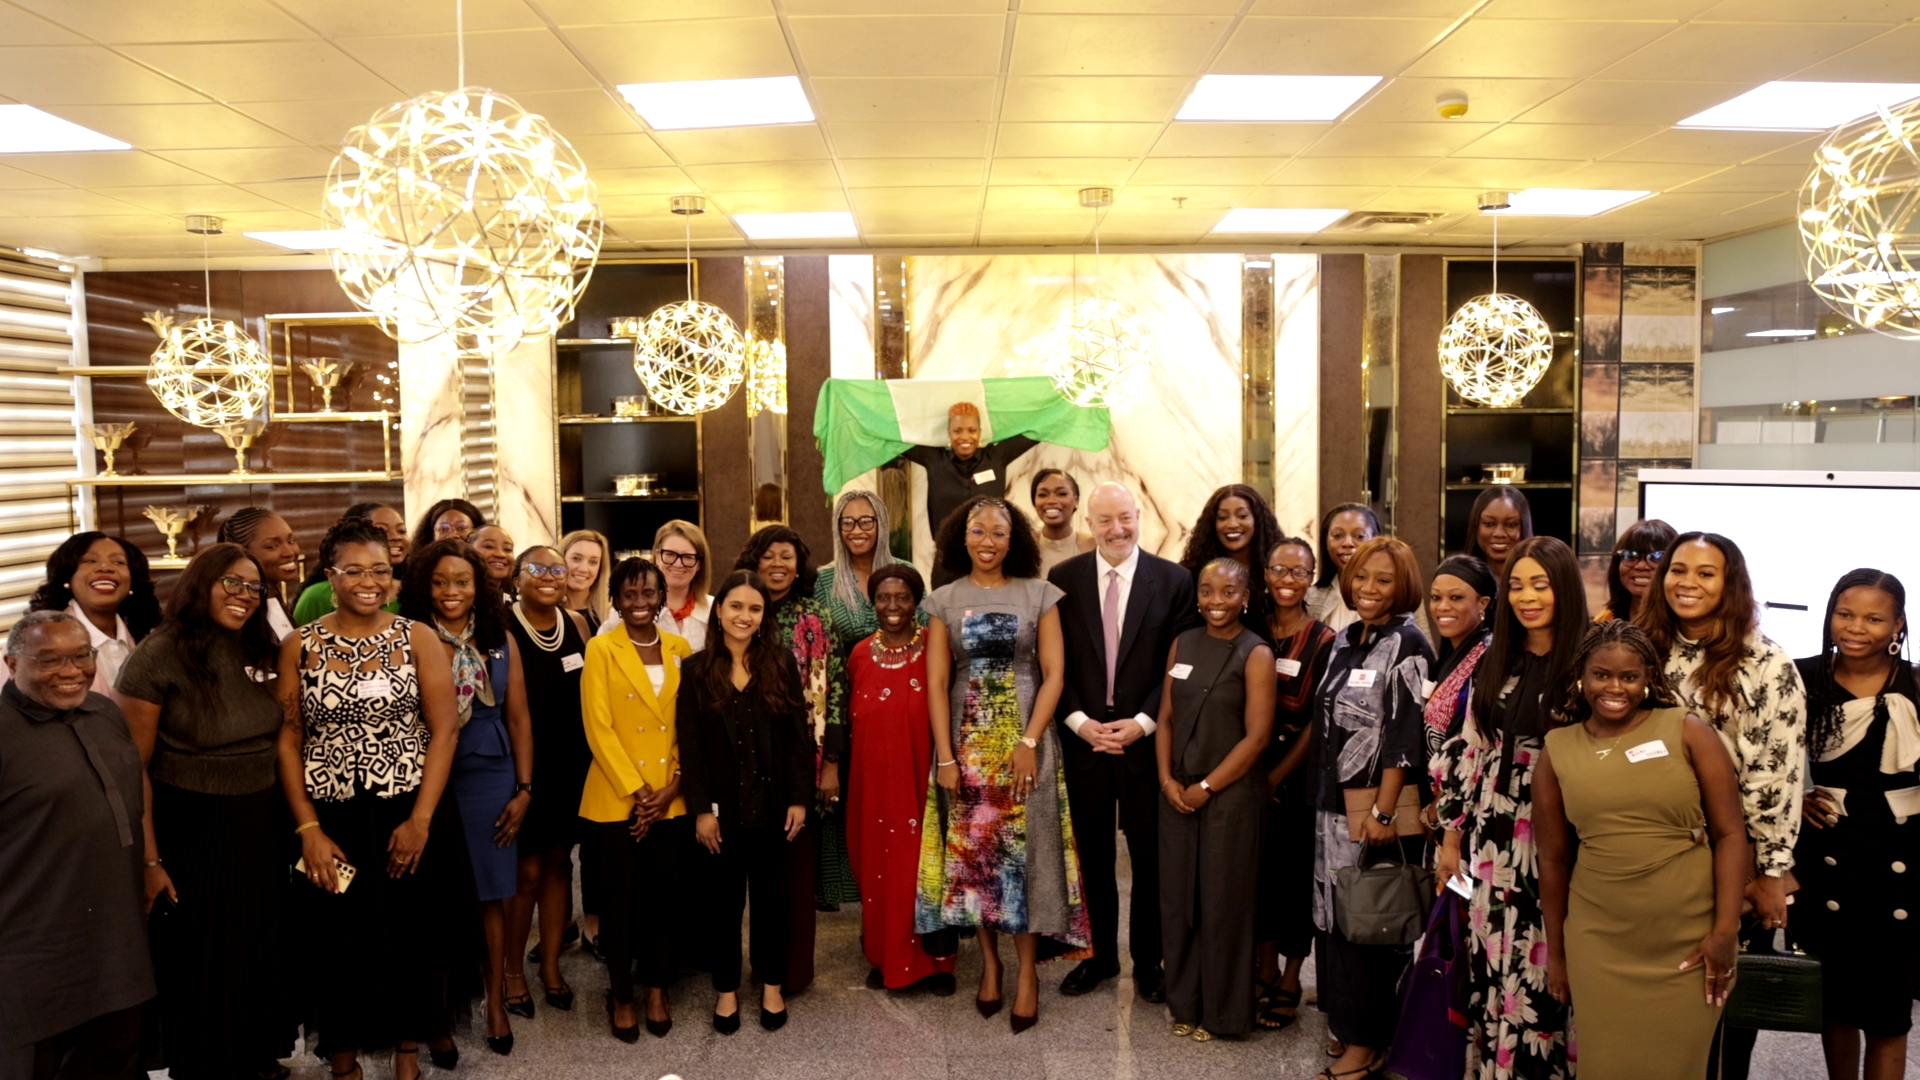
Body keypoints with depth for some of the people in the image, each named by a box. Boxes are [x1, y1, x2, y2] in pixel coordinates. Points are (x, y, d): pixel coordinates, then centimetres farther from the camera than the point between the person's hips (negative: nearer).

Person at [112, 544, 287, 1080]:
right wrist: (149, 860, -14)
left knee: (261, 953, 17)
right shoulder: (159, 655, -13)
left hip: (261, 828, 5)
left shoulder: (261, 651, 3)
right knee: (200, 963, 11)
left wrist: (295, 821, 5)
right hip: (190, 830, -5)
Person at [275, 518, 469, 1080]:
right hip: (333, 821, 0)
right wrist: (308, 829, -7)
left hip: (410, 816, 0)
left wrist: (420, 819, -11)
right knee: (341, 944, 8)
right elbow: (288, 741, 0)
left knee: (413, 937, 9)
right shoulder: (299, 645, 1)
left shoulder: (418, 638, -1)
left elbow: (444, 729, -5)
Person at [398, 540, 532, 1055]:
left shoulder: (500, 643, 4)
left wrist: (524, 788, 2)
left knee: (489, 891, 7)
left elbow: (518, 719, 6)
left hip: (489, 777, 2)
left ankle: (496, 1000, 19)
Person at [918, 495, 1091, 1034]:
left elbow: (1054, 674, -3)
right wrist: (945, 756, -6)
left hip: (1025, 740, -1)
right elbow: (936, 683, 0)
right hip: (967, 742, 2)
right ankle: (989, 959, 21)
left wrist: (1029, 741, -12)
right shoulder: (944, 601, 3)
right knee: (972, 849, 6)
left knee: (1024, 848, 0)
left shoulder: (1039, 595, 0)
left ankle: (1028, 969, 10)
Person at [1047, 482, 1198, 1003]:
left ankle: (1148, 961, 23)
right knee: (1094, 854, 13)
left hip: (1146, 739, -1)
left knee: (1150, 855, 7)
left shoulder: (1174, 580, -2)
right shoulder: (1062, 579, 2)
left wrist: (1142, 723, -11)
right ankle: (1102, 954, 28)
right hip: (1083, 738, 2)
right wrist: (1080, 721, -8)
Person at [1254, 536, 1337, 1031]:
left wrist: (1278, 775, -8)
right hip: (1254, 770, 4)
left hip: (1299, 774, -4)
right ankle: (1265, 968, 25)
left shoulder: (1323, 641, -10)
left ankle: (1289, 981, 19)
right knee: (1259, 866, 10)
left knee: (1295, 870, 5)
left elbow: (1319, 720, -9)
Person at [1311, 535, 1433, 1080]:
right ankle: (1349, 1024, 27)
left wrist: (1383, 811, -20)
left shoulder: (1407, 644, -13)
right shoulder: (1344, 640, 9)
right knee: (1338, 915, 13)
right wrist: (1329, 799, 15)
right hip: (1337, 803, 7)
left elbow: (1405, 734, -17)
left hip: (1382, 807, -7)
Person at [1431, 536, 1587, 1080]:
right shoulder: (1495, 663, 7)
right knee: (1491, 963, 10)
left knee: (1545, 967, 1)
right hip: (1493, 838, 5)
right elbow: (1468, 750, 10)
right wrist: (1451, 837, 10)